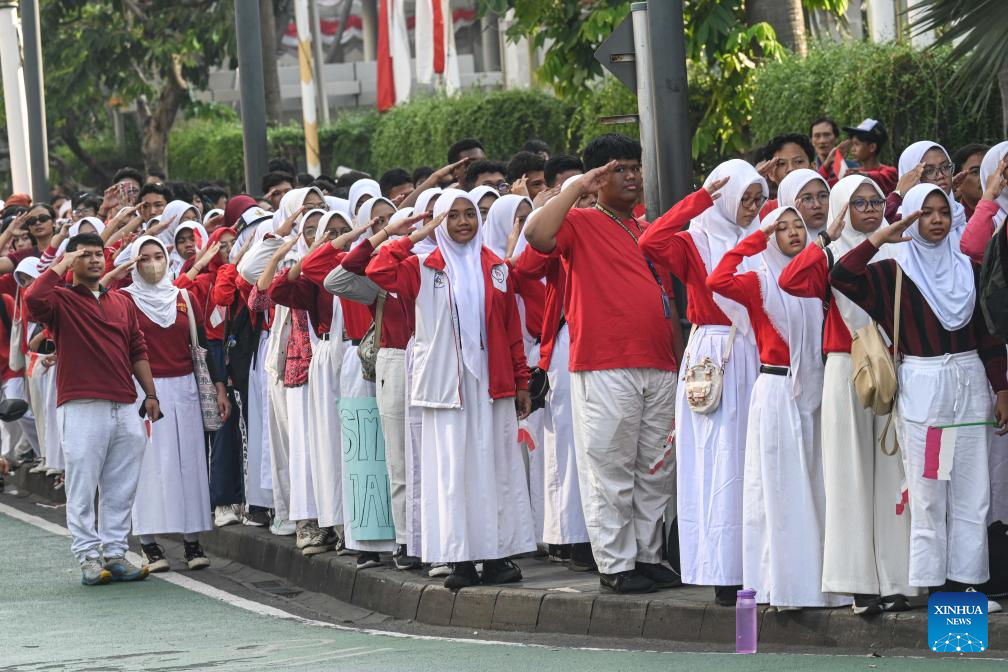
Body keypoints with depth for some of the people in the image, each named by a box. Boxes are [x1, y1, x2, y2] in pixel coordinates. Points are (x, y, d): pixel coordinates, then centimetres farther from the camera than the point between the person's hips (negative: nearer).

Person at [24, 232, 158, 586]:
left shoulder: (123, 302, 17)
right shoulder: (61, 299, 1)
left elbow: (138, 351, 17)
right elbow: (33, 300, -22)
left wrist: (150, 393, 10)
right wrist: (62, 265, -12)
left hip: (125, 409, 5)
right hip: (82, 408, -5)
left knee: (121, 489, 7)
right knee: (82, 487, -2)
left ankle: (115, 553, 13)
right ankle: (88, 557, 2)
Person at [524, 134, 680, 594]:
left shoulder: (649, 232, 19)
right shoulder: (582, 224, -1)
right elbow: (537, 234, -22)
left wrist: (678, 355, 18)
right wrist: (579, 187, -17)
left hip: (659, 367, 7)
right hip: (605, 369, -7)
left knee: (656, 470, 10)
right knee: (610, 471, -4)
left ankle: (648, 556, 18)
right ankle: (615, 564, 1)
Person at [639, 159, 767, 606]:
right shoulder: (695, 242, 2)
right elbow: (650, 242, -18)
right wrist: (701, 199, -13)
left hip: (753, 357, 4)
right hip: (711, 360, -4)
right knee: (719, 465, -5)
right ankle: (722, 573, -5)